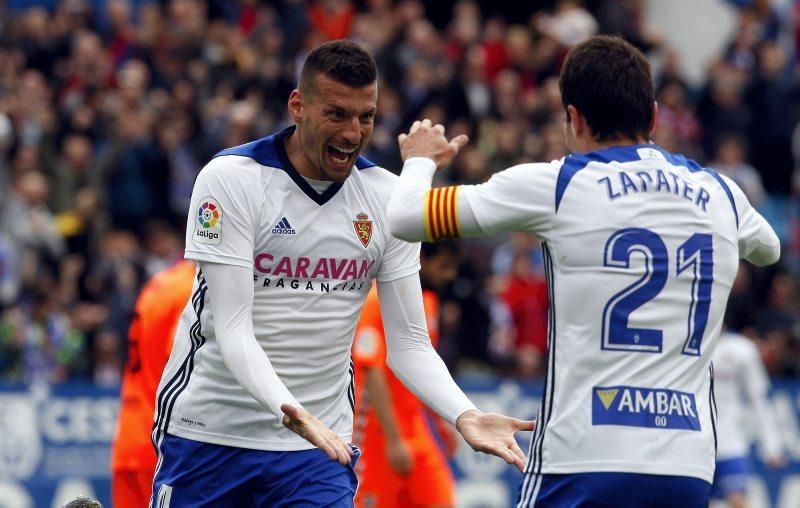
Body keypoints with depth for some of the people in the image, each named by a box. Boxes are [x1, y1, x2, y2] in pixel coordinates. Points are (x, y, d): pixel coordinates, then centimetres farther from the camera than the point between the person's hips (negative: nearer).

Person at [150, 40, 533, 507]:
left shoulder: (387, 197, 0)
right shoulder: (230, 178, -11)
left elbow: (409, 343, 2)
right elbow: (232, 328, -17)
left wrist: (465, 416, -16)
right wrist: (289, 411, -34)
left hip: (320, 444, 3)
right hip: (208, 432, -2)